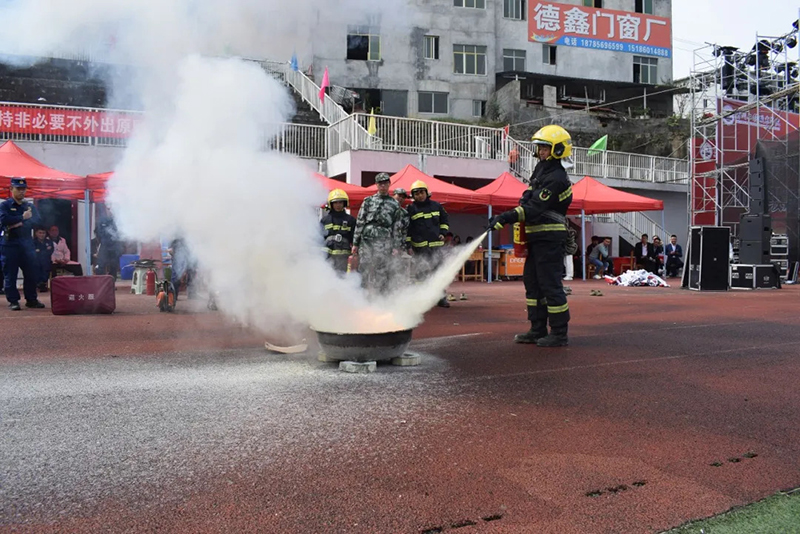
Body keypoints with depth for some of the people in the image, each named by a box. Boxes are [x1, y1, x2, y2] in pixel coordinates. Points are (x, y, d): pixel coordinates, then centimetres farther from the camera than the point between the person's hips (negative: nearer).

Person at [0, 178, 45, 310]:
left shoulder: (30, 206, 15)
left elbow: (36, 221, -1)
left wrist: (19, 224, -13)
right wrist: (23, 217, -12)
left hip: (27, 243, 4)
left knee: (31, 273, 3)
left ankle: (31, 299, 11)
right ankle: (13, 301, 4)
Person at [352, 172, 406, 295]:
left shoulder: (395, 205, 11)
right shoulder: (368, 201, 14)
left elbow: (398, 227, 8)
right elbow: (359, 222, 11)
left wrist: (397, 246, 0)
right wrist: (355, 243, 5)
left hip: (384, 241, -1)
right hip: (366, 240, 1)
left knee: (382, 273, -4)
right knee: (364, 271, 0)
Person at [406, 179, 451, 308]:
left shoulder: (436, 206, 11)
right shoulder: (410, 209, 3)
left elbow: (444, 220, 24)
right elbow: (406, 229, 1)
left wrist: (443, 232, 7)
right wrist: (408, 245, -4)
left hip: (436, 245, 3)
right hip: (419, 247, -3)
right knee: (421, 273, -2)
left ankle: (441, 298, 12)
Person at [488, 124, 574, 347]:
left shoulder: (556, 178, -18)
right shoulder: (541, 168, 13)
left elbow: (535, 208, -25)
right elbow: (530, 197, 22)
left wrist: (506, 218, -31)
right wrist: (511, 216, 6)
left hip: (550, 238, -10)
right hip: (537, 236, 10)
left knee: (550, 285, -8)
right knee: (532, 281, 13)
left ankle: (559, 334, 0)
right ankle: (538, 330, 20)